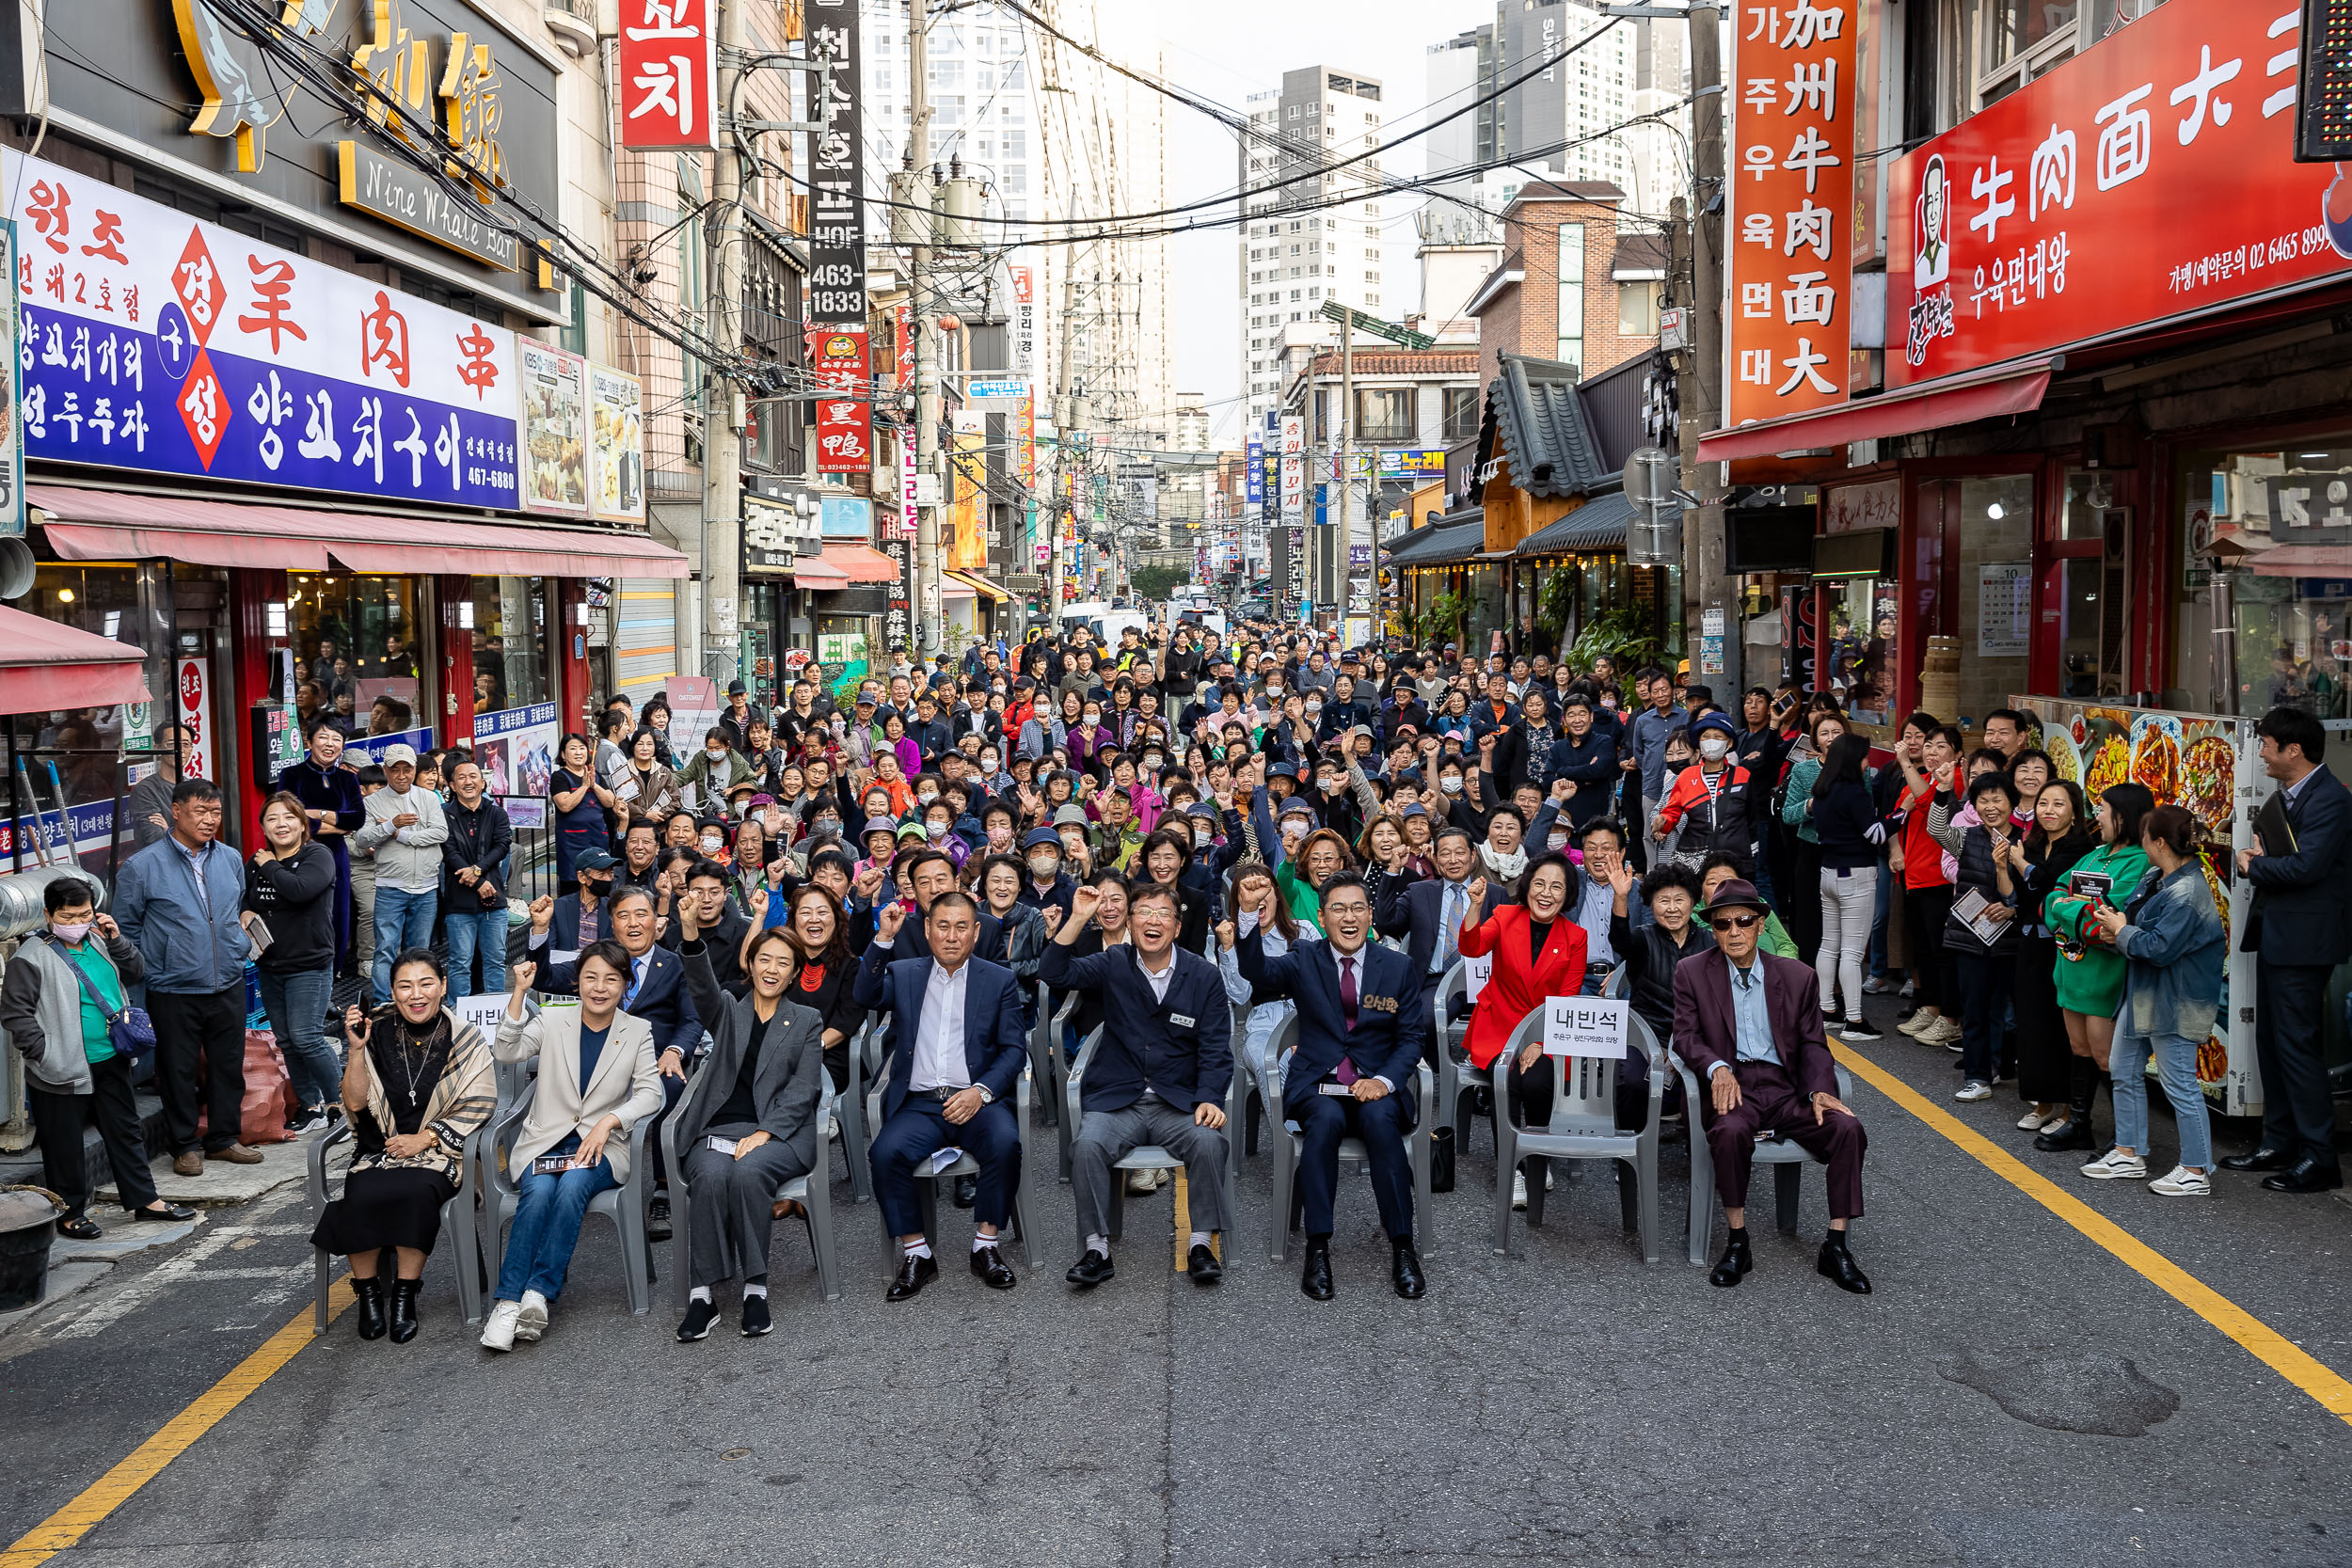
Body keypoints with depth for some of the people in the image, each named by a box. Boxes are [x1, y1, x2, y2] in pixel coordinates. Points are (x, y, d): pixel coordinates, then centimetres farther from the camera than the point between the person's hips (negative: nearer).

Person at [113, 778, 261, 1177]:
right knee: (179, 1071, 6)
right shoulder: (143, 867, -7)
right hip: (174, 991, -4)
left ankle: (223, 1138, 26)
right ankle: (185, 1145, 20)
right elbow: (125, 928, 0)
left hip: (229, 987, 4)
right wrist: (151, 972, -2)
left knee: (229, 1065, 11)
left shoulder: (231, 860, 6)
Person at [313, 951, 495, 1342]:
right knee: (361, 1196, -29)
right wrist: (356, 1049, -12)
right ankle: (367, 1292, -7)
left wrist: (424, 1139, -11)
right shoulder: (377, 1033, 4)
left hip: (437, 1153, -2)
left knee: (416, 1192, -33)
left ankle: (405, 1295, -16)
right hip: (377, 1151, 2)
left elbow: (477, 1106, -2)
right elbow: (355, 1103, 0)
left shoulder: (464, 1040, 0)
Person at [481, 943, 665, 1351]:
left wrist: (608, 1121, -19)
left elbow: (650, 1093, -2)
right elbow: (506, 1052, -8)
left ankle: (540, 1294, -34)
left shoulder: (638, 1032, 8)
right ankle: (507, 1302, -33)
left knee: (572, 1187, -32)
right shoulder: (552, 1021, 8)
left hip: (602, 1145, 0)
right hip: (545, 1141, 1)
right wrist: (520, 993, -16)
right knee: (539, 1192, -31)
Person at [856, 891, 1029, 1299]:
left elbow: (1014, 1049, 5)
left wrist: (980, 1091, -11)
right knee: (887, 1152, -28)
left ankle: (985, 1246, -14)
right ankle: (916, 1255, -12)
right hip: (918, 1104, 1)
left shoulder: (999, 980, 11)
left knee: (1005, 1141, -31)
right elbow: (866, 997, -6)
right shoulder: (903, 974, 14)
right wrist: (883, 939, -17)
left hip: (976, 1101, -1)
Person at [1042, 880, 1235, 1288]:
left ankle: (1200, 1244, -14)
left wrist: (1209, 1099, -14)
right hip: (1116, 1100, 0)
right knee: (1087, 1145, -28)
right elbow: (1053, 974, -9)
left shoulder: (1204, 976, 5)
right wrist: (1078, 918, -18)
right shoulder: (1112, 966, 6)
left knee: (1209, 1142, -29)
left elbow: (1215, 1050, 3)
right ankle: (1097, 1249, -15)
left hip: (1179, 1101, 0)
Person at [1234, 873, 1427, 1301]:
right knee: (1327, 1119, -33)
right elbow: (1258, 974, -14)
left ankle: (1402, 1248, -26)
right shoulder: (1304, 960, 7)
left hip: (1376, 1086, 1)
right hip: (1316, 1086, 0)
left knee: (1380, 1118, -33)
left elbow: (1412, 1036, 7)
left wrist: (1384, 1080, -11)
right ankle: (1317, 1250, -27)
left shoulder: (1399, 967, 9)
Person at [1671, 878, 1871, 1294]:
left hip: (1786, 1088, 3)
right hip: (1732, 1087, -2)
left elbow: (1812, 1043, 10)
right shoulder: (1692, 973, 6)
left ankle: (1836, 1247, -13)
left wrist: (1820, 1089, -10)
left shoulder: (1798, 976, 11)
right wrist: (1717, 1066, -20)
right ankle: (1737, 1243, -20)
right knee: (1731, 1131, -36)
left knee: (1847, 1127, -24)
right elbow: (1685, 1035, 1)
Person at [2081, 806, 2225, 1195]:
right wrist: (2116, 921, -1)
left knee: (2179, 1083, -2)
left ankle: (2196, 1172, 9)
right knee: (2125, 1070, 17)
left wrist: (2122, 930, -13)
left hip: (2174, 1003, -11)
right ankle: (2129, 1155, 28)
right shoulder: (2154, 877, 6)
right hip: (2143, 992, 11)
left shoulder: (2186, 894, -24)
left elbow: (2159, 948, -27)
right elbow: (2133, 908, 20)